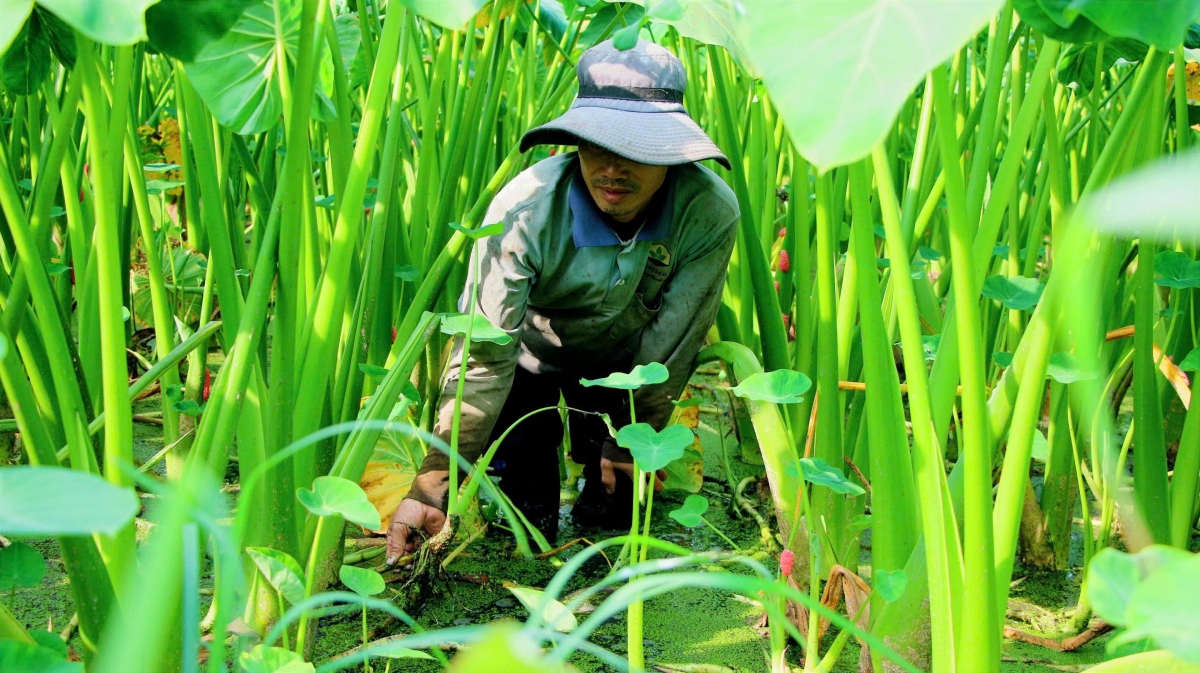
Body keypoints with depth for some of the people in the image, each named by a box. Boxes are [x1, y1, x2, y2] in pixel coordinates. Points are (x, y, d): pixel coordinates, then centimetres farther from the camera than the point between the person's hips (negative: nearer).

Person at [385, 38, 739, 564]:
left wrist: (632, 442, -12)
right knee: (524, 520, -1)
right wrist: (432, 482, -43)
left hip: (622, 373, 1)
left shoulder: (710, 212, -33)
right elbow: (484, 356, -37)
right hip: (533, 359, -1)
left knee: (612, 515, 8)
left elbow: (672, 347, -22)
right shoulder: (525, 209, -37)